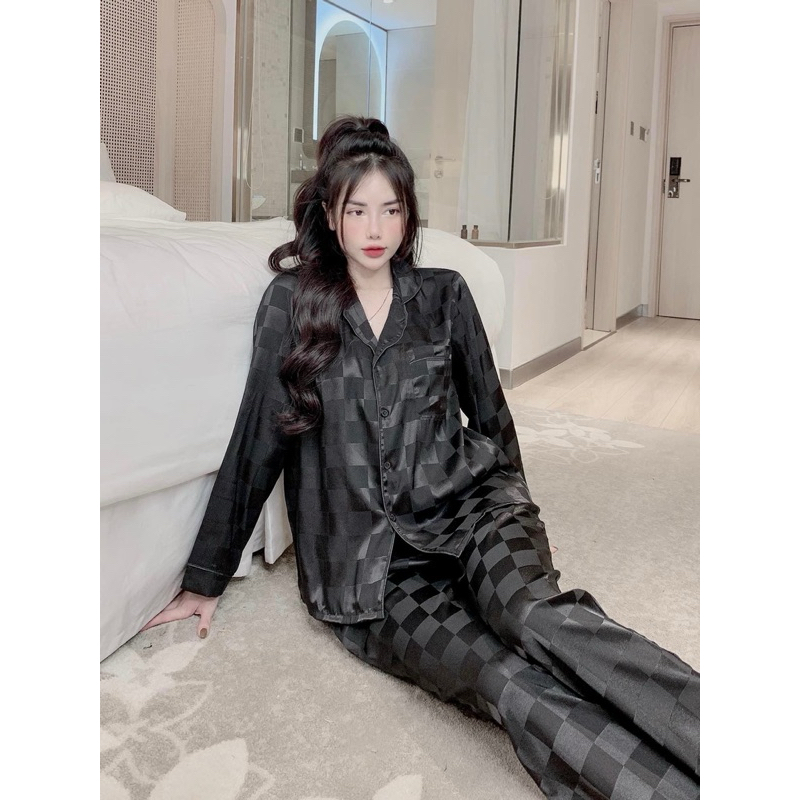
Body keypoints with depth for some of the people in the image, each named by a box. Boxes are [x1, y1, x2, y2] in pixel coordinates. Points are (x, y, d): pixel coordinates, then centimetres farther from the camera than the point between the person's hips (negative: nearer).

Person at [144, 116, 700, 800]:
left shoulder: (444, 294, 11)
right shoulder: (292, 301, 5)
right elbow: (258, 440, 7)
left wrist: (516, 513, 25)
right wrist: (205, 580, 9)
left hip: (462, 501, 2)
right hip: (362, 557, -1)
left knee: (536, 614, -34)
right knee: (505, 680, -31)